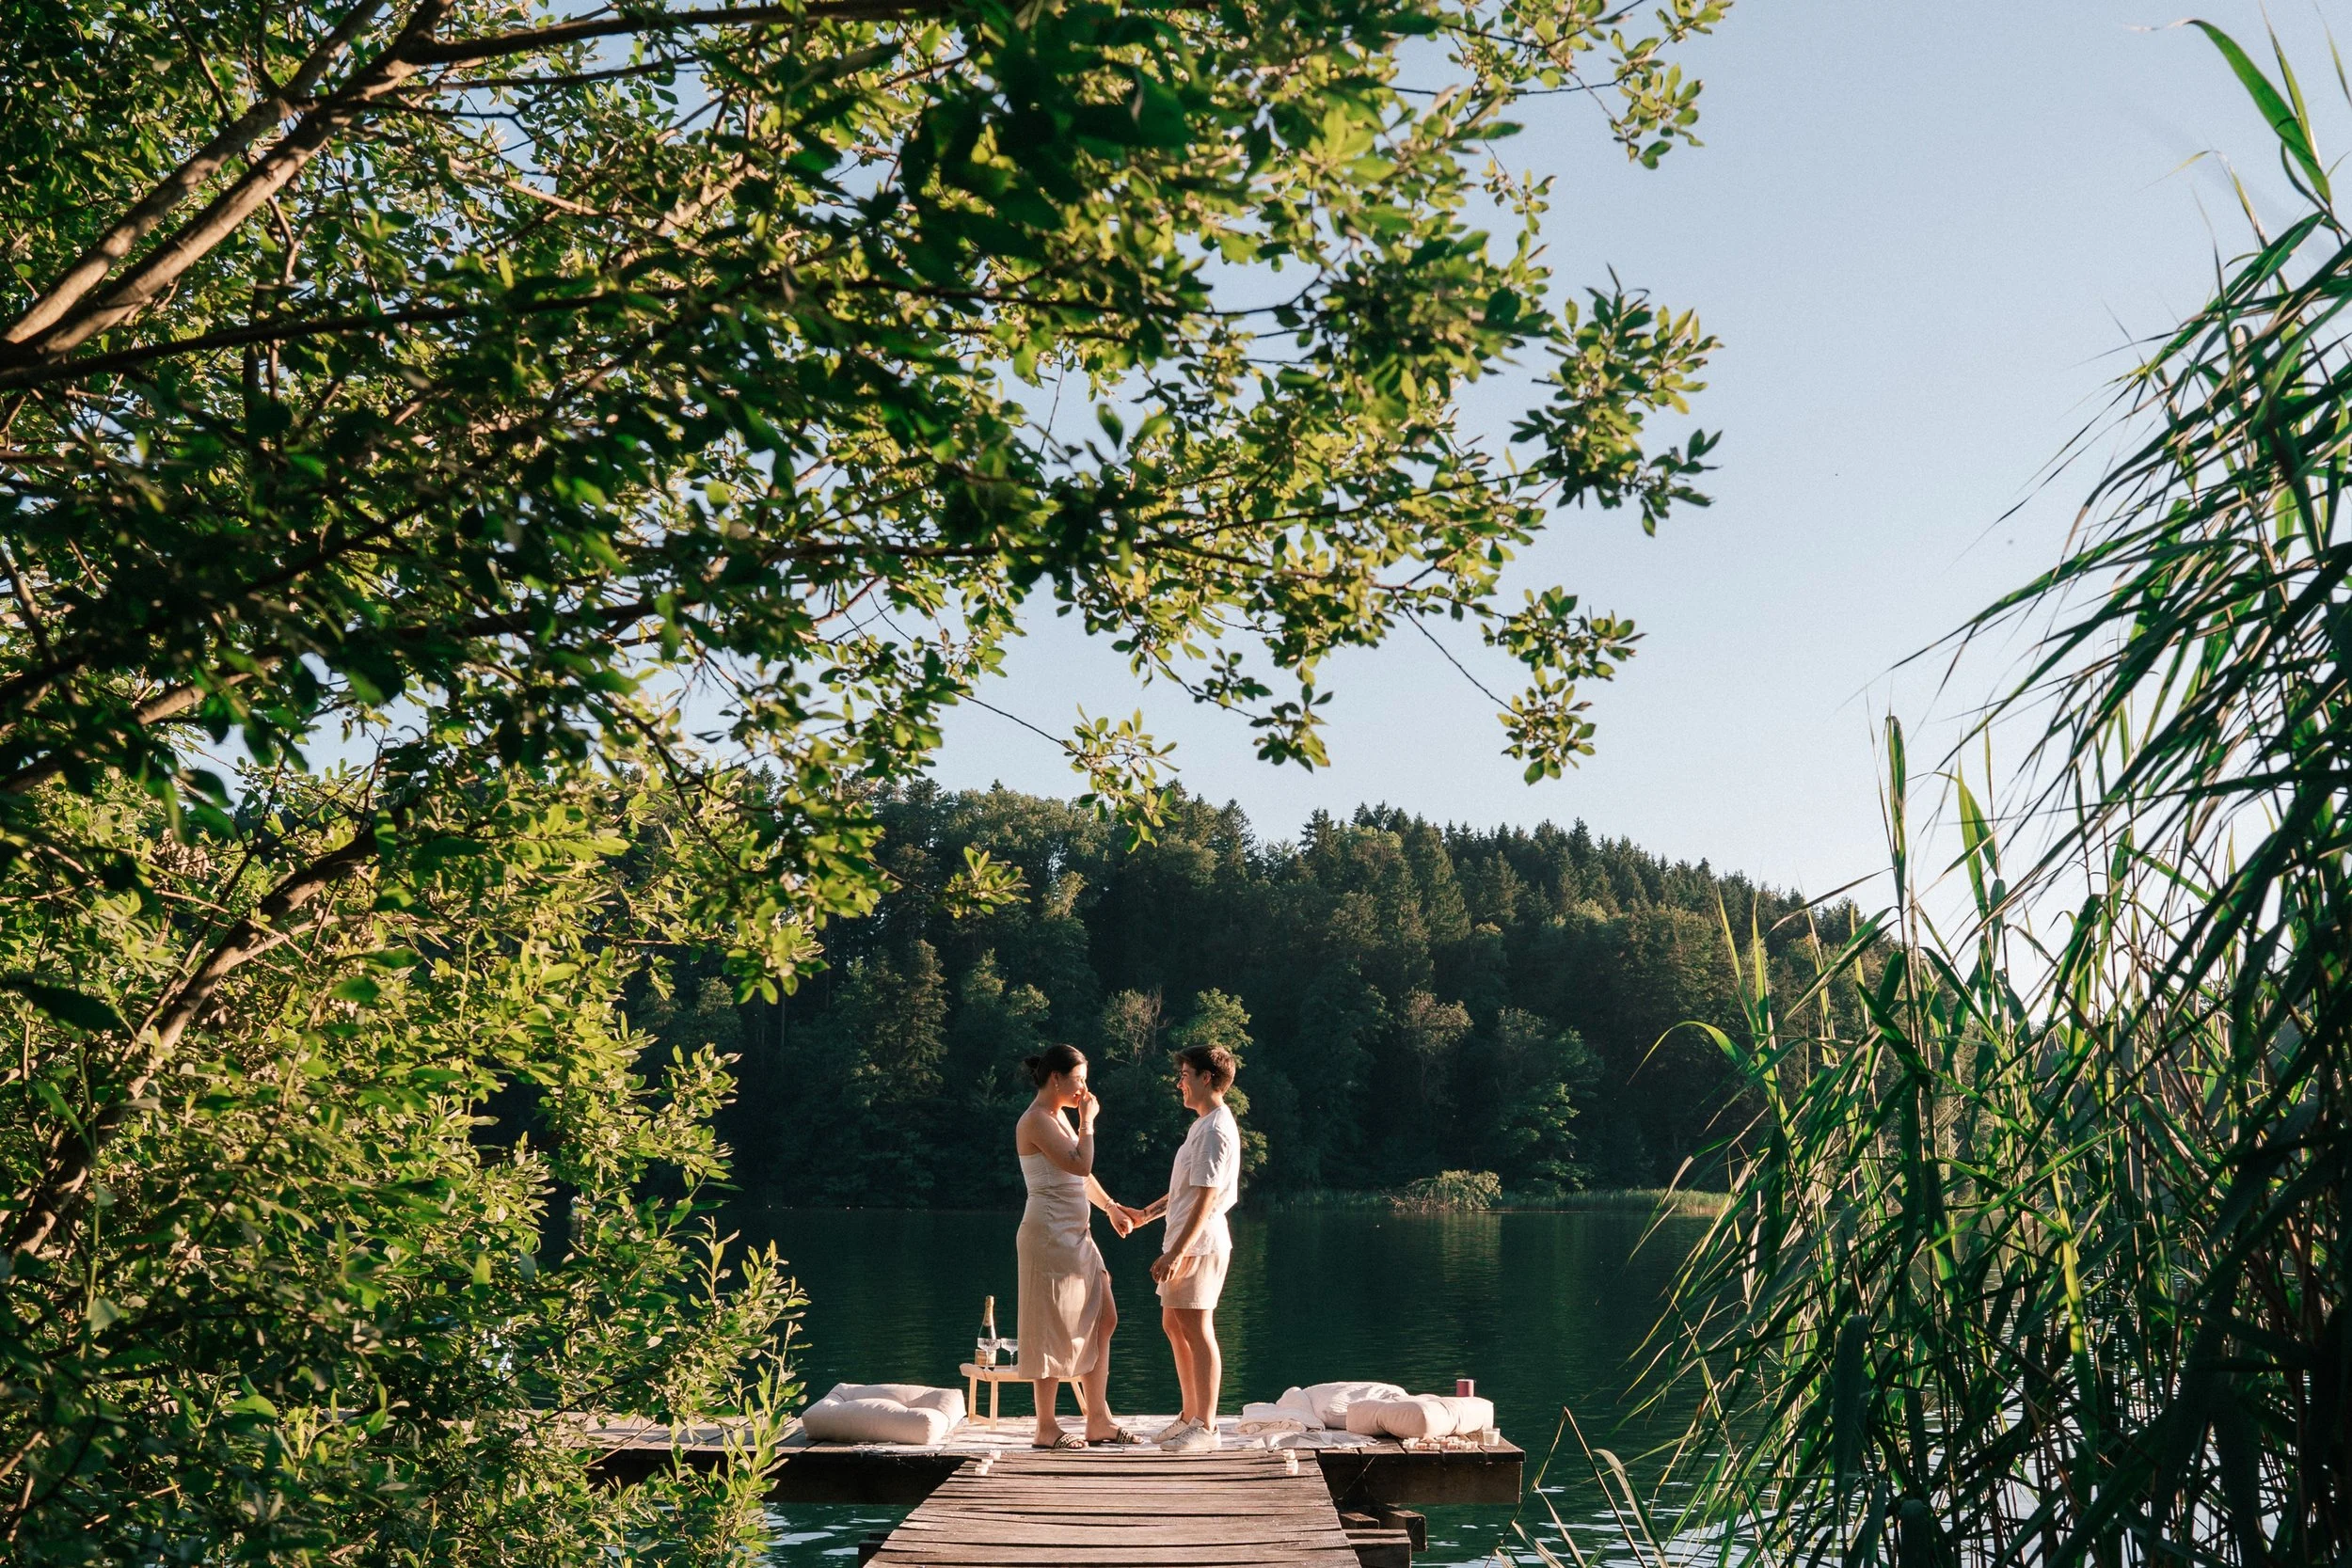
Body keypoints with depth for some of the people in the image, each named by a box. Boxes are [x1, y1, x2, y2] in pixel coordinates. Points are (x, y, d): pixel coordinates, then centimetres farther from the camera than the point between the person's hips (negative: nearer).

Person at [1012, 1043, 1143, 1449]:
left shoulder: (1059, 1115, 16)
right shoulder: (1036, 1121, -14)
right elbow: (1080, 1164, -24)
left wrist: (1109, 1205, 28)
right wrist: (1088, 1121, -12)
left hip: (1076, 1235, 10)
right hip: (1051, 1235, -10)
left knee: (1104, 1319, 10)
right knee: (1053, 1332, -4)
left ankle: (1099, 1421, 16)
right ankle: (1046, 1429, 5)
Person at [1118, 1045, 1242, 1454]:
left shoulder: (1216, 1130, -17)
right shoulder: (1204, 1125, 16)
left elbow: (1206, 1198, -22)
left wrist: (1177, 1252, -24)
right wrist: (1149, 1213, 24)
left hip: (1198, 1244, -11)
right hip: (1186, 1241, 11)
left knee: (1197, 1331, -7)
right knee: (1174, 1325, 16)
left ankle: (1206, 1428, -1)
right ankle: (1190, 1415, 24)